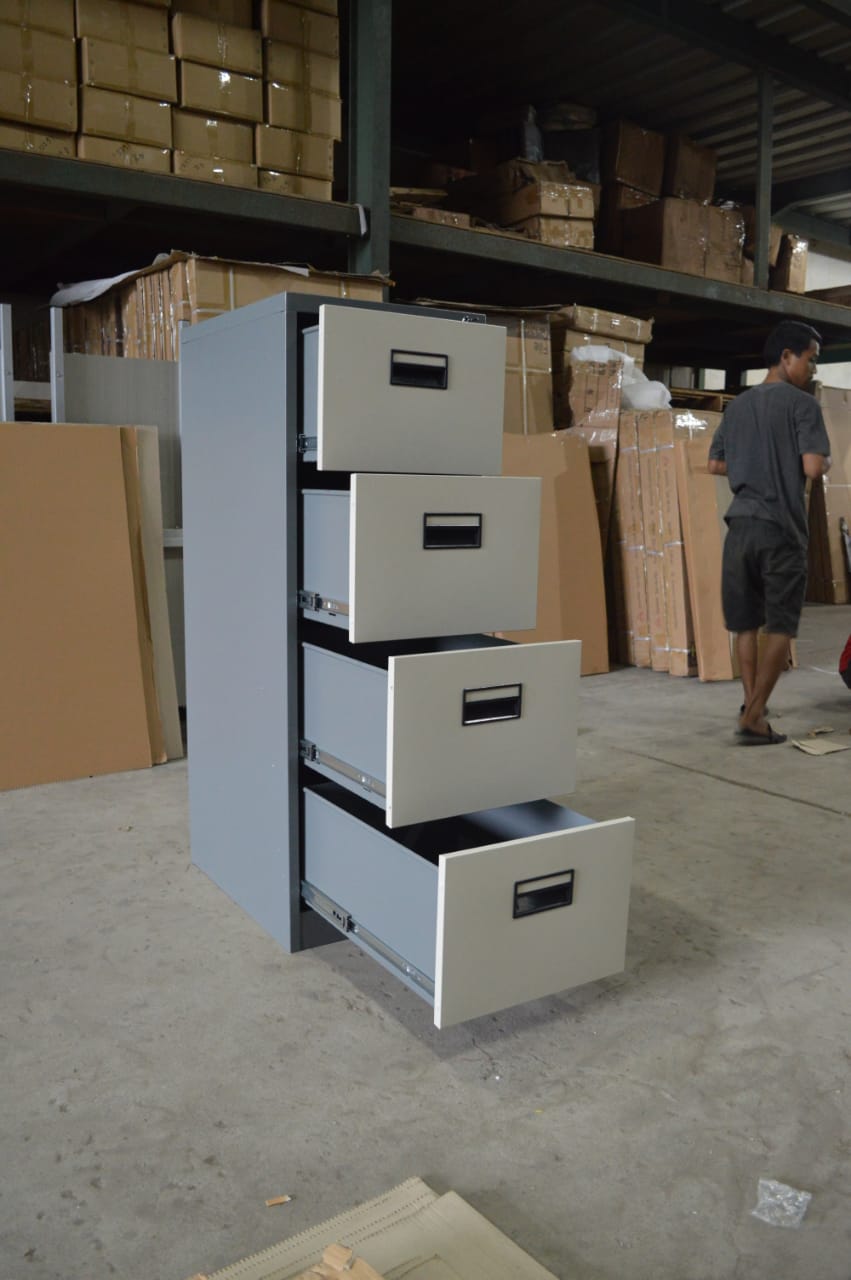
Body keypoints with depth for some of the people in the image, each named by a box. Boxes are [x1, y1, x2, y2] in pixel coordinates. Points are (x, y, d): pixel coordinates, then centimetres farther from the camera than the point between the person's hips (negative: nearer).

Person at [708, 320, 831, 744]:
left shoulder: (737, 405, 14)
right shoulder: (802, 404, -6)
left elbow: (715, 465, 19)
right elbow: (814, 468, -15)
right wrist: (824, 463, 6)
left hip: (740, 524, 6)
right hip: (781, 528, -5)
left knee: (747, 622, 12)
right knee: (780, 626, 1)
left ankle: (752, 705, 17)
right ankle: (753, 717, -2)